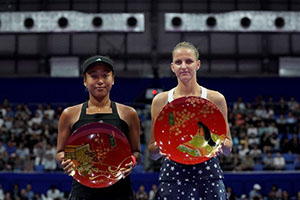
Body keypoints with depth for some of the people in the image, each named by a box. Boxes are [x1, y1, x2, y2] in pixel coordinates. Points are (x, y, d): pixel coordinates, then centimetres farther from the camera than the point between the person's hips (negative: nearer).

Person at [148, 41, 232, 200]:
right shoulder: (160, 100, 6)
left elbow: (228, 148, 9)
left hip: (207, 175, 0)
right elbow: (153, 153, 9)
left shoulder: (215, 98, 5)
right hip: (173, 174, 0)